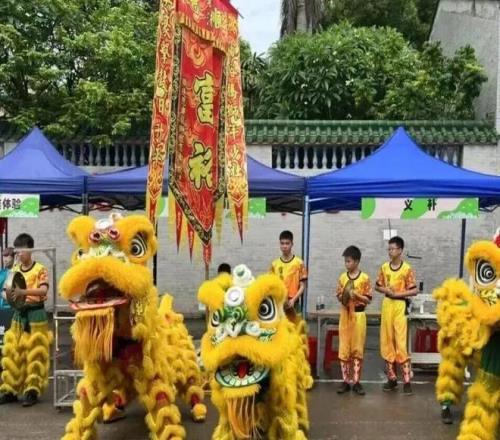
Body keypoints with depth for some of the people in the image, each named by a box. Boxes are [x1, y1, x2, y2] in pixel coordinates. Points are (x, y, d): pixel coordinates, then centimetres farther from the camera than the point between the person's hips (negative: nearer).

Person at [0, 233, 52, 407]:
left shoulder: (40, 269, -7)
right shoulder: (14, 270, 9)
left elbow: (43, 290, -20)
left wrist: (24, 291, -33)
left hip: (35, 314, -5)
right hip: (18, 315, 5)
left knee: (34, 354, -3)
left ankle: (32, 391, 2)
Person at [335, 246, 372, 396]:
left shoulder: (365, 278, -5)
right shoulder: (342, 278, 5)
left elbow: (368, 300, -4)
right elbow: (339, 297, 9)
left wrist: (356, 295, -18)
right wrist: (342, 296, -12)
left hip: (359, 315, -3)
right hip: (345, 315, 3)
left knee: (357, 349, 2)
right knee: (344, 349, 3)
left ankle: (356, 382, 10)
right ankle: (345, 381, 11)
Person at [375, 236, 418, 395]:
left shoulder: (407, 269, -6)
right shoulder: (384, 267, 7)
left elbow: (414, 290, -7)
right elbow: (377, 286, 14)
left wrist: (398, 293, -16)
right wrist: (385, 290, -6)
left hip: (400, 306, -5)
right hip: (387, 305, 5)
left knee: (401, 343, -7)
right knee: (387, 342, 6)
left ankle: (407, 380, -1)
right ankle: (392, 378, 16)